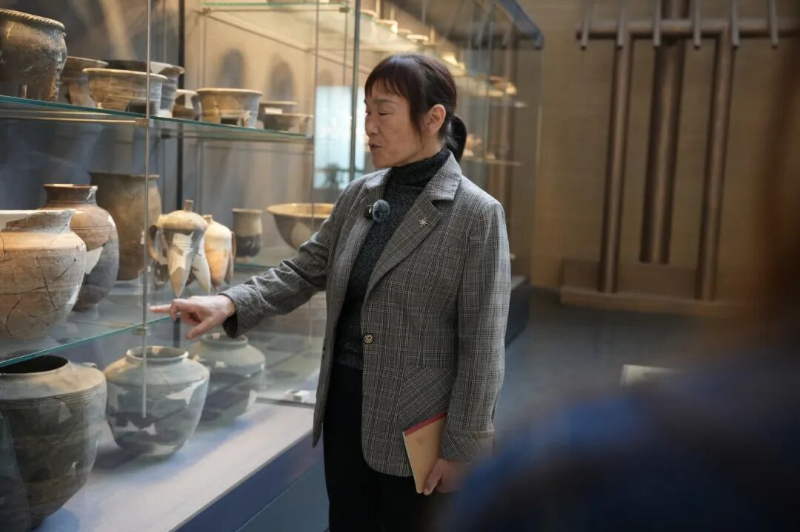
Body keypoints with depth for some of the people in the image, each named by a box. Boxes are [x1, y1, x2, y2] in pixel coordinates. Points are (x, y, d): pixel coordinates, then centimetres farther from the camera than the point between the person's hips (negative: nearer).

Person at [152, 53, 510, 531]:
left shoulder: (477, 215, -14)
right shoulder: (360, 195, 4)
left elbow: (481, 346, -14)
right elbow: (305, 271, 5)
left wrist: (462, 447, -13)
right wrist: (232, 303, -11)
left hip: (415, 423, -5)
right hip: (345, 402, 6)